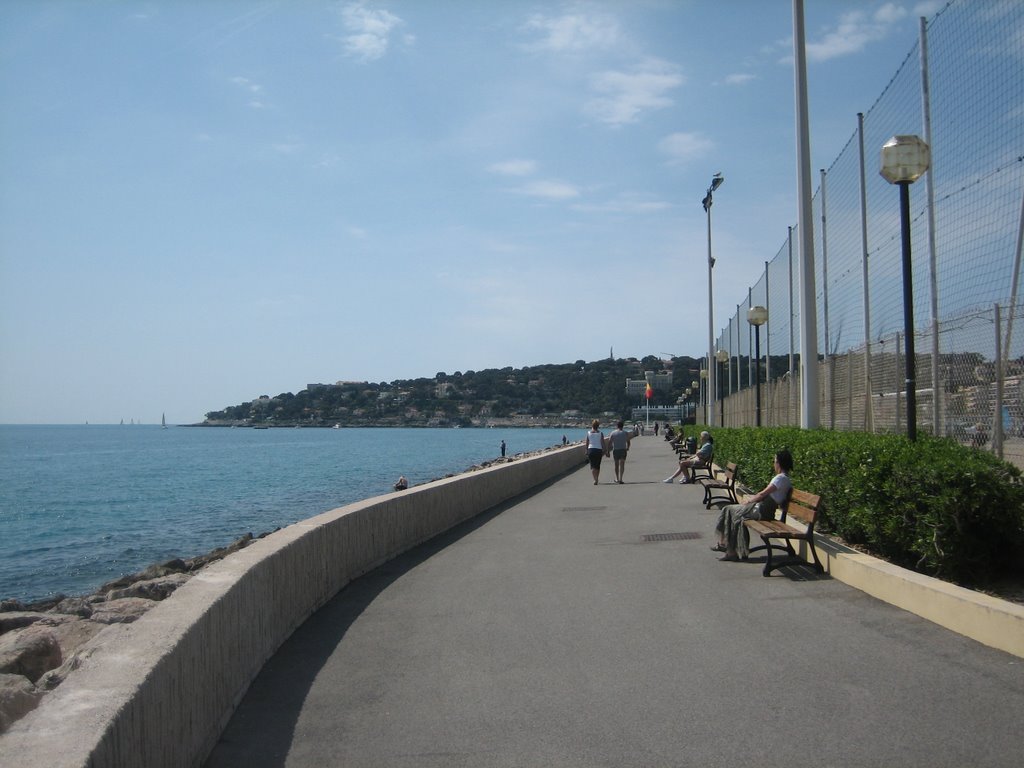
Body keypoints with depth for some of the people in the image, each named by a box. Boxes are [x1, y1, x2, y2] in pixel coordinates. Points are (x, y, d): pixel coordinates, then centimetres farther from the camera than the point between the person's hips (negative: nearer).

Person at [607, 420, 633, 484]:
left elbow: (609, 442, -5)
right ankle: (620, 479, -17)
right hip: (623, 450, -1)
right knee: (622, 464, -3)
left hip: (615, 450, 1)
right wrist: (627, 447, 22)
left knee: (616, 464, 15)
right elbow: (628, 442, 4)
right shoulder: (625, 433, 1)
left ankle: (617, 479, 27)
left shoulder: (613, 433, -1)